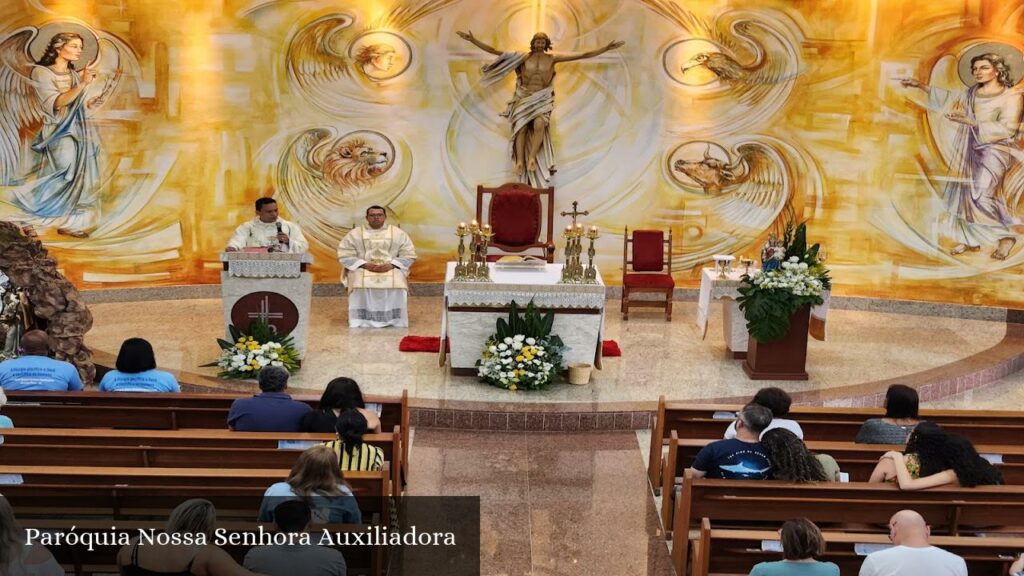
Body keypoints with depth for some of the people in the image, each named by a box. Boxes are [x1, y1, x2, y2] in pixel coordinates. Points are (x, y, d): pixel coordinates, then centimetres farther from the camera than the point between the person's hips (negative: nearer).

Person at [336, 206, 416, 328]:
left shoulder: (398, 234, 8)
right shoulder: (354, 234, 6)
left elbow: (409, 255, 5)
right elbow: (345, 255, 1)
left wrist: (391, 265, -12)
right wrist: (364, 264, -13)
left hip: (391, 270, 0)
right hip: (362, 270, 0)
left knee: (397, 286, -33)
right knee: (361, 286, -34)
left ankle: (395, 322, -21)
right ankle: (362, 323, -25)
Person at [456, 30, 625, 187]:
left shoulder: (552, 59, 6)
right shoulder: (523, 57, 5)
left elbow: (583, 55, 6)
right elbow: (494, 51, 2)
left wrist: (607, 48, 3)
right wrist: (473, 40, -4)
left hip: (542, 99, -1)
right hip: (524, 97, 1)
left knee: (539, 124, -31)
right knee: (521, 127, -24)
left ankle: (532, 157, -23)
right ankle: (519, 161, -25)